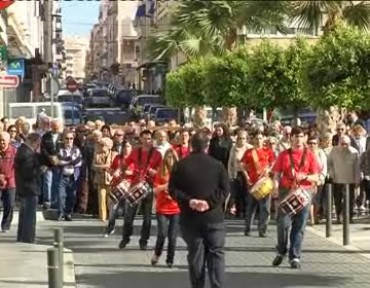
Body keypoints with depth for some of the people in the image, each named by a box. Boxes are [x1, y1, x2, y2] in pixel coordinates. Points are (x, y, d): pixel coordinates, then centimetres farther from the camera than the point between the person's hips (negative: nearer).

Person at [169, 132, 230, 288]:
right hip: (213, 216, -1)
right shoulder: (217, 164, -1)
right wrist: (211, 202, -11)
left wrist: (188, 200, -9)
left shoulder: (180, 165, 1)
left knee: (195, 255, 8)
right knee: (216, 254, 3)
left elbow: (172, 189, -3)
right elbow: (225, 189, -6)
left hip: (190, 217, 1)